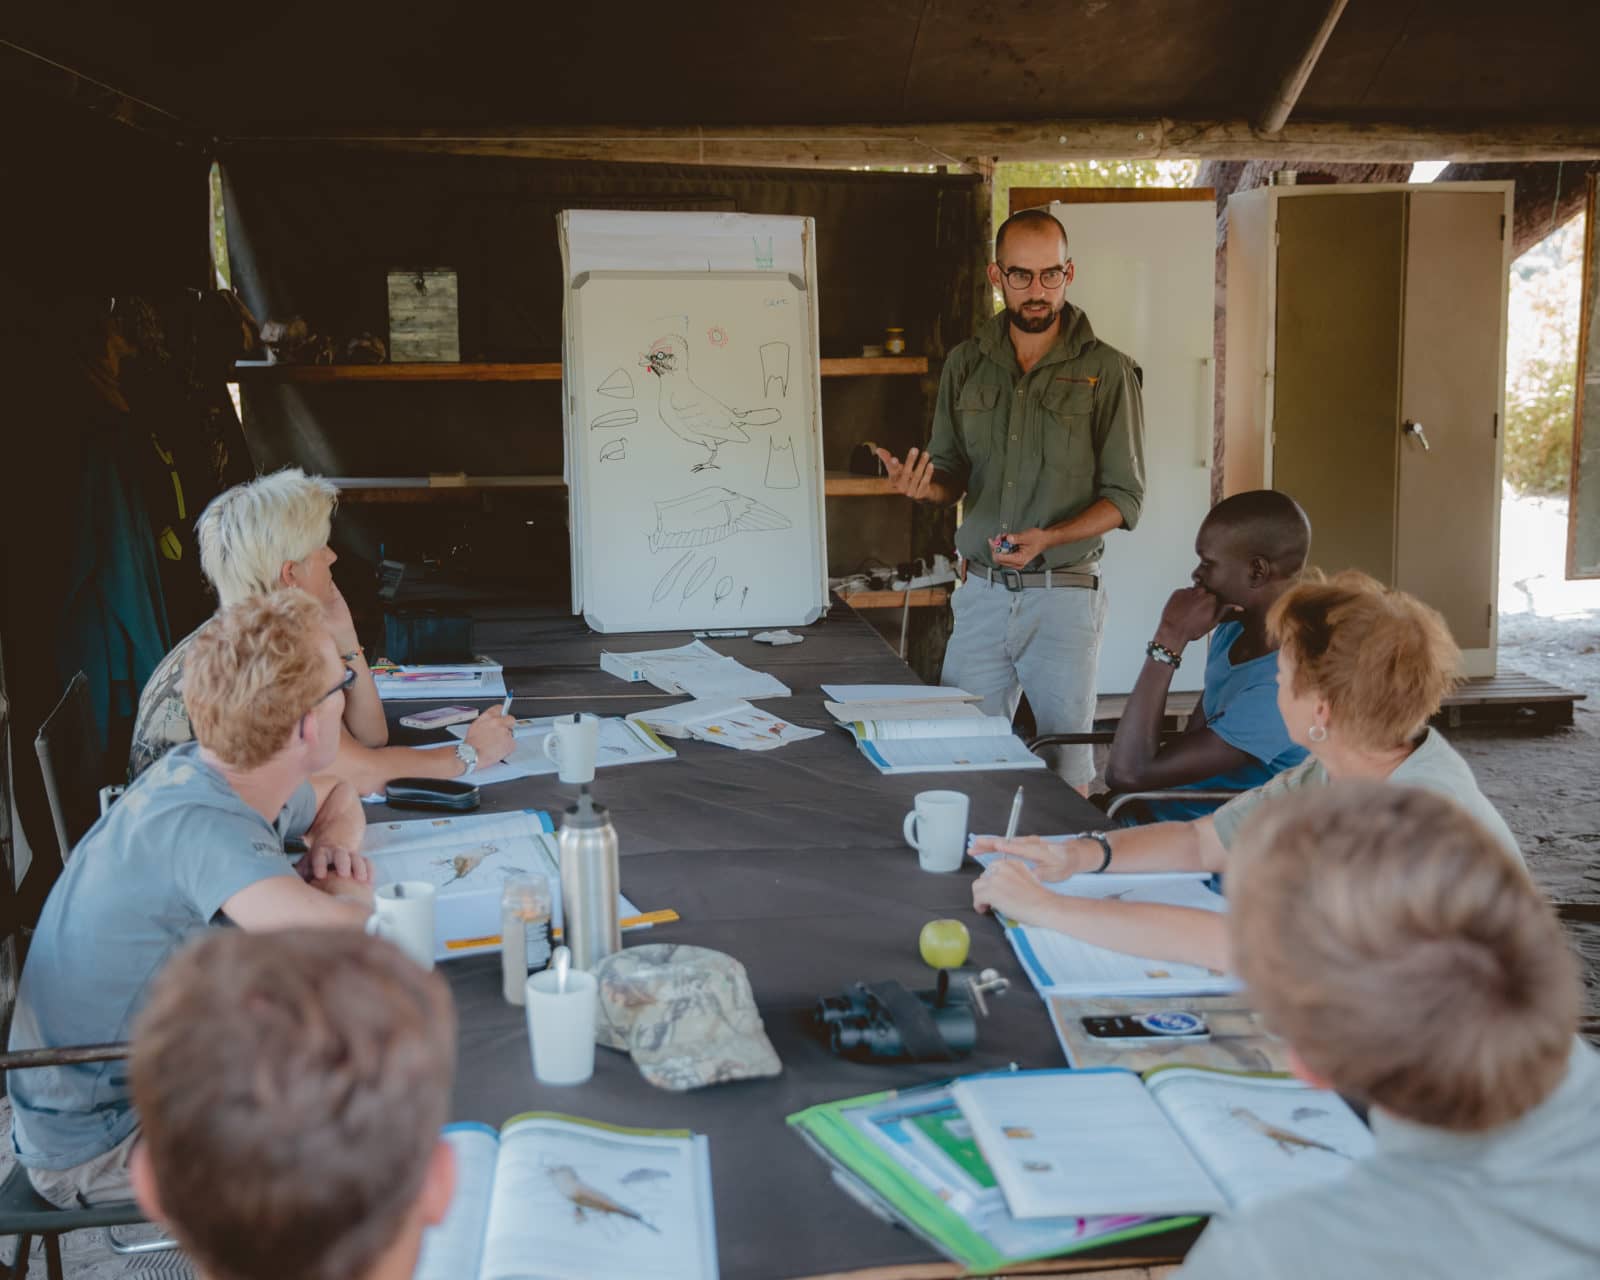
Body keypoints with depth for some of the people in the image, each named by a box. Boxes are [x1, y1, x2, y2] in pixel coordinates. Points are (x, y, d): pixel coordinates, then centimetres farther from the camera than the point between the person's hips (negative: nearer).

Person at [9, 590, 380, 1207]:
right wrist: (339, 891, -23)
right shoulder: (202, 831, -34)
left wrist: (335, 846, -9)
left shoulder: (210, 772, -7)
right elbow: (347, 938, -48)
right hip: (98, 1145, -8)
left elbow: (338, 797, 15)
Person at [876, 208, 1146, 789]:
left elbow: (1124, 497, -4)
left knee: (1067, 773, 4)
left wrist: (1049, 537, -20)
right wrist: (922, 485, -10)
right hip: (981, 589, 3)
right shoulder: (966, 364, 7)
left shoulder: (1107, 371, -3)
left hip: (1064, 595, -3)